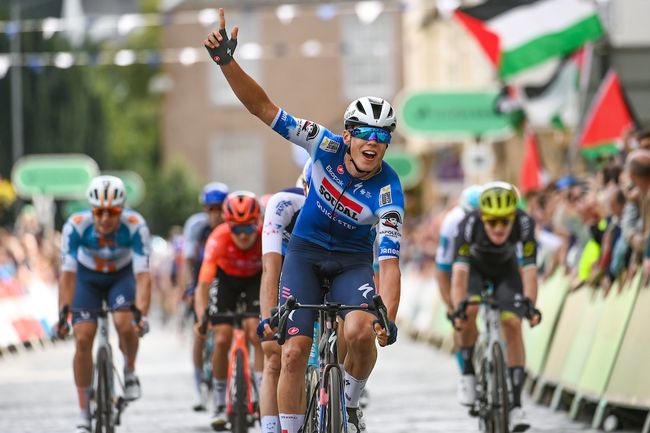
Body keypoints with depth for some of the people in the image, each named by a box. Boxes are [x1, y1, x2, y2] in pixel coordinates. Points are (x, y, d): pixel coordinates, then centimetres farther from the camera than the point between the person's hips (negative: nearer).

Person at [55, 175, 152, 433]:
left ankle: (130, 371, 5)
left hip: (122, 275, -1)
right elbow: (67, 274, -31)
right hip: (88, 278, 1)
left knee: (125, 324, -28)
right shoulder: (76, 226, -32)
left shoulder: (135, 226, -33)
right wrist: (63, 315, -39)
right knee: (83, 338, -11)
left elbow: (143, 275, -36)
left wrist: (142, 314, -47)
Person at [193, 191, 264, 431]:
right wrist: (201, 317, -54)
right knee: (222, 340, -11)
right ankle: (219, 406, 5)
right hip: (225, 278, 0)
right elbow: (203, 285, -39)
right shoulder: (219, 238, -36)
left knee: (257, 335, -18)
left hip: (257, 278, 0)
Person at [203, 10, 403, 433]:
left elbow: (390, 263, -29)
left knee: (361, 332, -29)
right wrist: (226, 62, -38)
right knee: (294, 352, -11)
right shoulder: (326, 146, -21)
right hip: (306, 252, 1)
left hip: (353, 262, -1)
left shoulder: (388, 191, -25)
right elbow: (263, 106, -24)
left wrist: (389, 318, -44)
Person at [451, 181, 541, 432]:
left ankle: (516, 405, -12)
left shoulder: (524, 223, -35)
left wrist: (530, 304, -53)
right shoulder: (470, 224, -38)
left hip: (506, 270, 1)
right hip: (476, 269, -1)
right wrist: (458, 308, -56)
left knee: (513, 324, -17)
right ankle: (468, 373, -7)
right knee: (469, 311, -30)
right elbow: (459, 270, -43)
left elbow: (529, 268, -39)